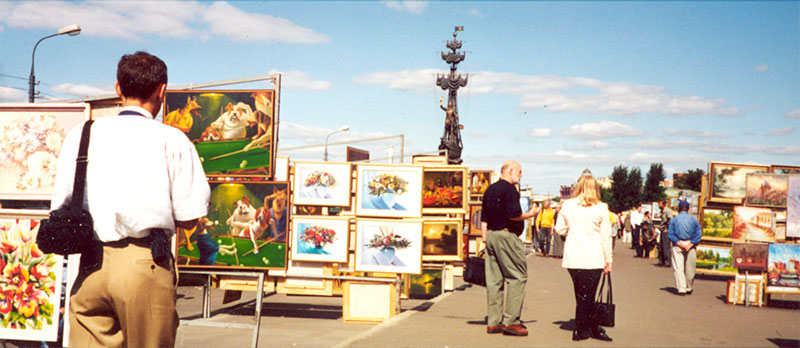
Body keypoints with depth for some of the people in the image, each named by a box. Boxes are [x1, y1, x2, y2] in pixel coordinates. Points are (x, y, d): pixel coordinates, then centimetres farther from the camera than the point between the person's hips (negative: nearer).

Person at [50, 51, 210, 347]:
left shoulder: (80, 135, 10)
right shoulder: (173, 140, 0)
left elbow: (59, 210, 10)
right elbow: (188, 219, -3)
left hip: (90, 266, 3)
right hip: (146, 265, -3)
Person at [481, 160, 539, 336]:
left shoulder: (490, 189, 17)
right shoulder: (509, 189, -9)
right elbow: (513, 215, -19)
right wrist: (530, 214, -2)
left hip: (491, 235, 9)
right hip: (506, 236, -9)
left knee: (494, 279, 9)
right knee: (517, 276, -2)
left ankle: (493, 322, 12)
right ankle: (511, 321, -5)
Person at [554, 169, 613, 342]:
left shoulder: (567, 205, 3)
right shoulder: (601, 208, -3)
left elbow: (560, 229, 9)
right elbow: (606, 236, 0)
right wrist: (608, 259, 6)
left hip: (572, 258, 3)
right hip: (593, 258, -3)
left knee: (582, 294, 12)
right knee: (587, 295, 5)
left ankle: (593, 328, 19)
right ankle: (580, 331, 12)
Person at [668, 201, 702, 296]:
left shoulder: (673, 220, -1)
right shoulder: (694, 220, 3)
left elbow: (671, 234, -8)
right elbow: (698, 234, -5)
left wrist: (680, 244, -10)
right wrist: (689, 245, -10)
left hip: (677, 246, -2)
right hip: (690, 244, 2)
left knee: (678, 268, 0)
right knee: (690, 269, 12)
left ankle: (681, 289, -7)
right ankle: (689, 289, 23)